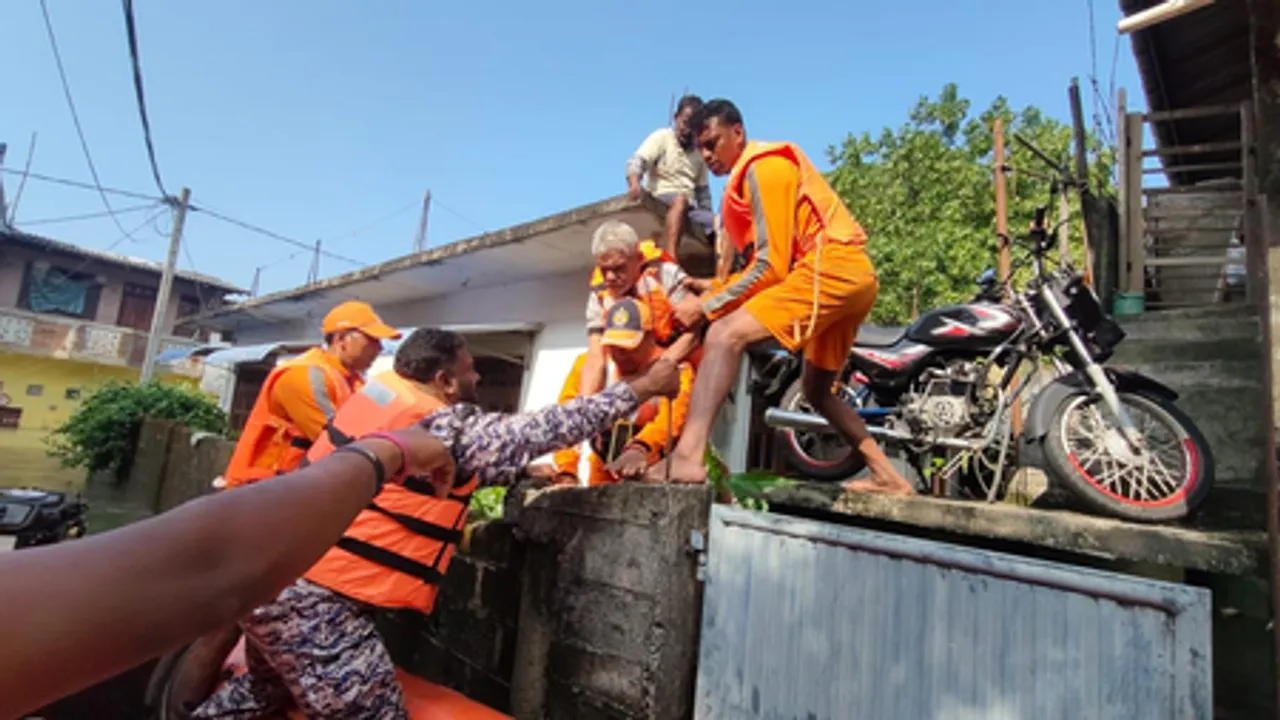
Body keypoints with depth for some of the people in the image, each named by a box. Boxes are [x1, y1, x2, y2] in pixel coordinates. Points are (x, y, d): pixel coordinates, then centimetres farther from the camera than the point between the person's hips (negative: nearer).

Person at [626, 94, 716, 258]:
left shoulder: (699, 151, 18)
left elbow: (702, 189, 24)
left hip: (690, 208, 6)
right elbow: (637, 161, -13)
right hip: (660, 202, -6)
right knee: (680, 199, -39)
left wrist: (708, 222, 15)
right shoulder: (662, 137, 3)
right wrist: (634, 183, -35)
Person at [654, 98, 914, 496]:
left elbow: (772, 265, -13)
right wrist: (716, 286, 7)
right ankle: (889, 477, 28)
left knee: (726, 335, -24)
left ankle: (687, 457, -39)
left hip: (831, 265, -10)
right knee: (816, 391, 21)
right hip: (854, 275, 10)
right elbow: (776, 262, 18)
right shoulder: (751, 173, 24)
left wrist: (706, 307, -13)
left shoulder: (762, 166, -5)